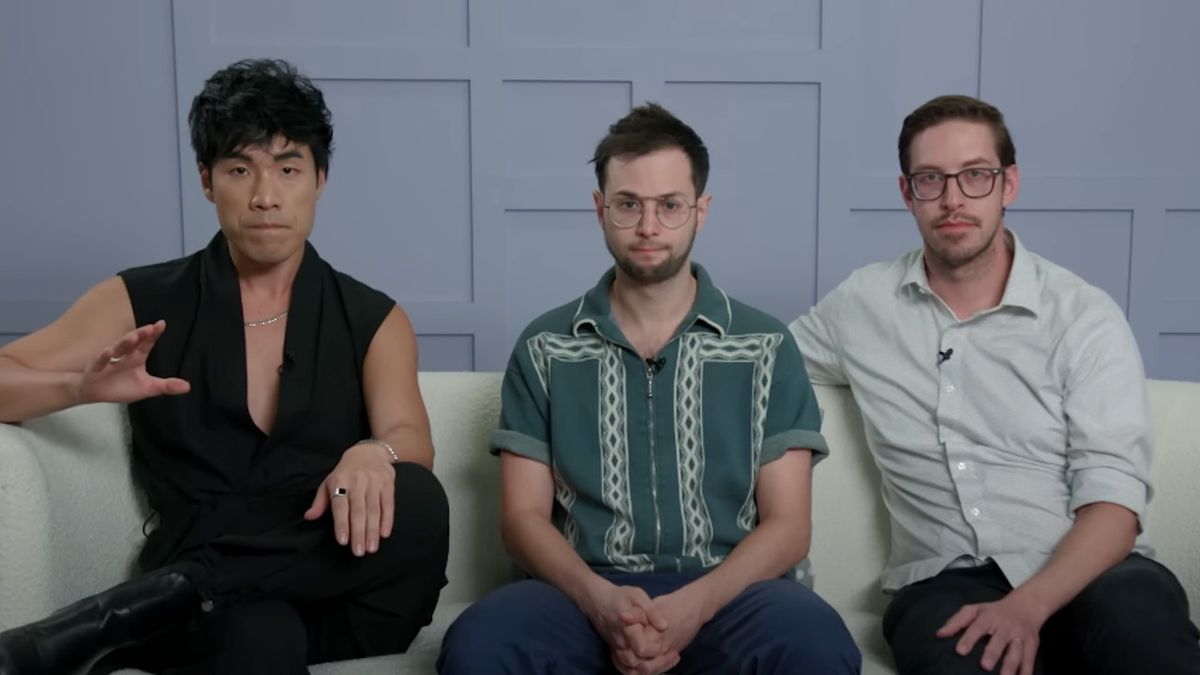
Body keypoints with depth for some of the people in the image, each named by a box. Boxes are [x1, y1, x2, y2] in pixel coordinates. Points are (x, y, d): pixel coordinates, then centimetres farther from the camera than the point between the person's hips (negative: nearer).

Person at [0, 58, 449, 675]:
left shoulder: (374, 320, 11)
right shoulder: (142, 303, 10)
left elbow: (411, 439, -4)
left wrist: (371, 455, -30)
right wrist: (83, 387, -19)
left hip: (340, 600, 5)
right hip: (209, 606, -4)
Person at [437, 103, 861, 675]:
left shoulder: (766, 347, 7)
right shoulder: (544, 349, 9)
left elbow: (787, 526, 2)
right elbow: (524, 516, 5)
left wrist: (693, 605, -16)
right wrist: (599, 598, -15)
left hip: (726, 591, 0)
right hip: (587, 591, 1)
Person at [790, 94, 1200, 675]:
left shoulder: (1085, 316, 2)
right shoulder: (861, 304, 11)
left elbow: (1114, 496, -6)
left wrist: (1029, 605, -23)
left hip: (1082, 574, 0)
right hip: (945, 581, 1)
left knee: (1135, 613, -36)